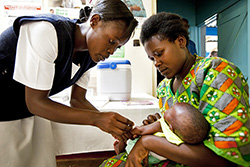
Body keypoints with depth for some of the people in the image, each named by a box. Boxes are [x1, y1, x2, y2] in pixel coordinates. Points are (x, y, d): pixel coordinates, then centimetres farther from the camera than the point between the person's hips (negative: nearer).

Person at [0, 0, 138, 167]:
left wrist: (114, 124, -14)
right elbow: (36, 102, -26)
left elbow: (78, 100, -1)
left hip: (32, 113, 6)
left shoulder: (90, 53, -5)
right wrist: (96, 119, -30)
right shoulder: (47, 31, -28)